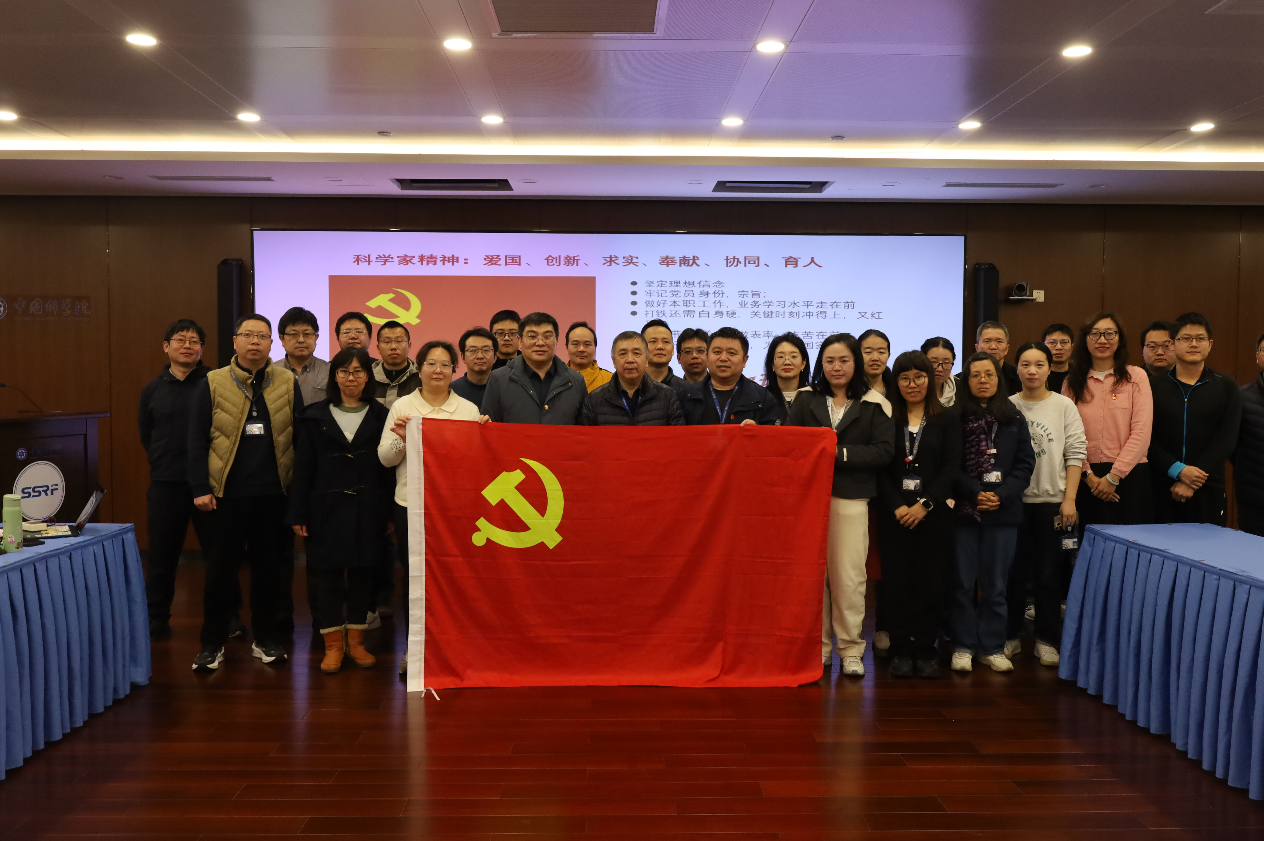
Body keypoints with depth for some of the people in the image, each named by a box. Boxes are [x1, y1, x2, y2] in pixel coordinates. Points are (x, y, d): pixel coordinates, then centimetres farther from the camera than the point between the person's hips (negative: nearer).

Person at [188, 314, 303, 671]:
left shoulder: (288, 384, 5)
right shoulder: (212, 384, 2)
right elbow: (197, 440, 1)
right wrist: (200, 488, -5)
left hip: (273, 494, 1)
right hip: (227, 494, -1)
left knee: (270, 568, 10)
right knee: (221, 569, 6)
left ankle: (266, 638, 23)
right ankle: (212, 644, 18)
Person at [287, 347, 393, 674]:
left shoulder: (381, 417, 5)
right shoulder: (315, 417, 5)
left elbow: (388, 467, 2)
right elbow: (302, 469, 3)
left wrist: (389, 513, -3)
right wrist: (298, 513, -3)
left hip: (366, 510, 0)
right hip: (325, 509, 0)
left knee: (362, 574, 7)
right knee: (326, 576, 3)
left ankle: (355, 641, 20)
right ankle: (332, 645, 13)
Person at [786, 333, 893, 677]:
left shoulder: (874, 404, 5)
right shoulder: (805, 401, 12)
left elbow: (884, 452, -5)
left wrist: (838, 453, -10)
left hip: (851, 497, -2)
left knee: (848, 575, -2)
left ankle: (851, 649, 11)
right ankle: (818, 645, 15)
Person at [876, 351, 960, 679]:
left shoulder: (948, 419, 7)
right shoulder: (885, 418, 7)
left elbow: (951, 468, -1)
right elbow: (880, 469, 2)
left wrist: (924, 504, -11)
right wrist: (897, 506, -11)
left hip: (933, 513, 0)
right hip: (895, 513, 0)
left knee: (931, 583, 1)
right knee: (897, 582, 1)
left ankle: (925, 650, 13)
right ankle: (900, 650, 11)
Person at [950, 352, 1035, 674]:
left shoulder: (1014, 419, 8)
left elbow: (1025, 463, 4)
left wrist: (1002, 494, -9)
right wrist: (975, 492, -14)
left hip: (1003, 512, 2)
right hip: (963, 511, -2)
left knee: (995, 583, 8)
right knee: (963, 582, 3)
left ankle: (992, 647, 18)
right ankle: (963, 646, 13)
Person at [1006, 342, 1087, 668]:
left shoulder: (1064, 406, 2)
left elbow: (1076, 454, 0)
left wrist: (1069, 500, -6)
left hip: (1051, 501, 0)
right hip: (1015, 500, 1)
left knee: (1049, 574, 5)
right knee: (1014, 571, 6)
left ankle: (1047, 640, 16)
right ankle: (1010, 636, 19)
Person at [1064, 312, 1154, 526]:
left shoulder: (1135, 376, 4)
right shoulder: (1072, 382, 9)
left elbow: (1141, 432, -3)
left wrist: (1114, 476, -9)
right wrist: (1087, 475, -8)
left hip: (1129, 475, -1)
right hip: (1086, 479, 1)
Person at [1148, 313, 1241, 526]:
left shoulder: (1226, 388, 9)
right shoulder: (1154, 386, 6)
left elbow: (1227, 440, -1)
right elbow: (1147, 439, -2)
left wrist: (1192, 481, -11)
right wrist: (1178, 470, -16)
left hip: (1208, 491, 1)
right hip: (1161, 490, -1)